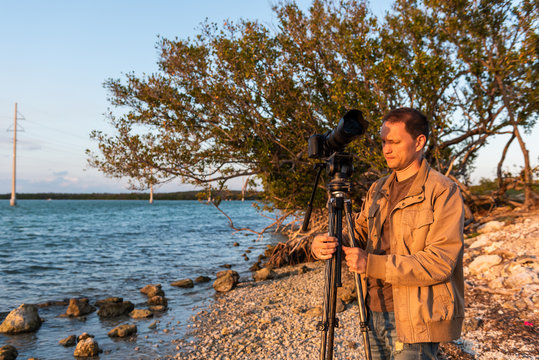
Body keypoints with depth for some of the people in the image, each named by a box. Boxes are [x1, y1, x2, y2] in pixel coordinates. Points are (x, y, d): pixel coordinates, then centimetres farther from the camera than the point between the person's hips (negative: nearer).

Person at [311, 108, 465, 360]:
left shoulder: (443, 192, -12)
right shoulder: (378, 189, 10)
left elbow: (439, 263, -20)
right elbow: (357, 232, 10)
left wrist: (372, 264, -26)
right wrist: (322, 244, -12)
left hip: (415, 321, -6)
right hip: (374, 313, 6)